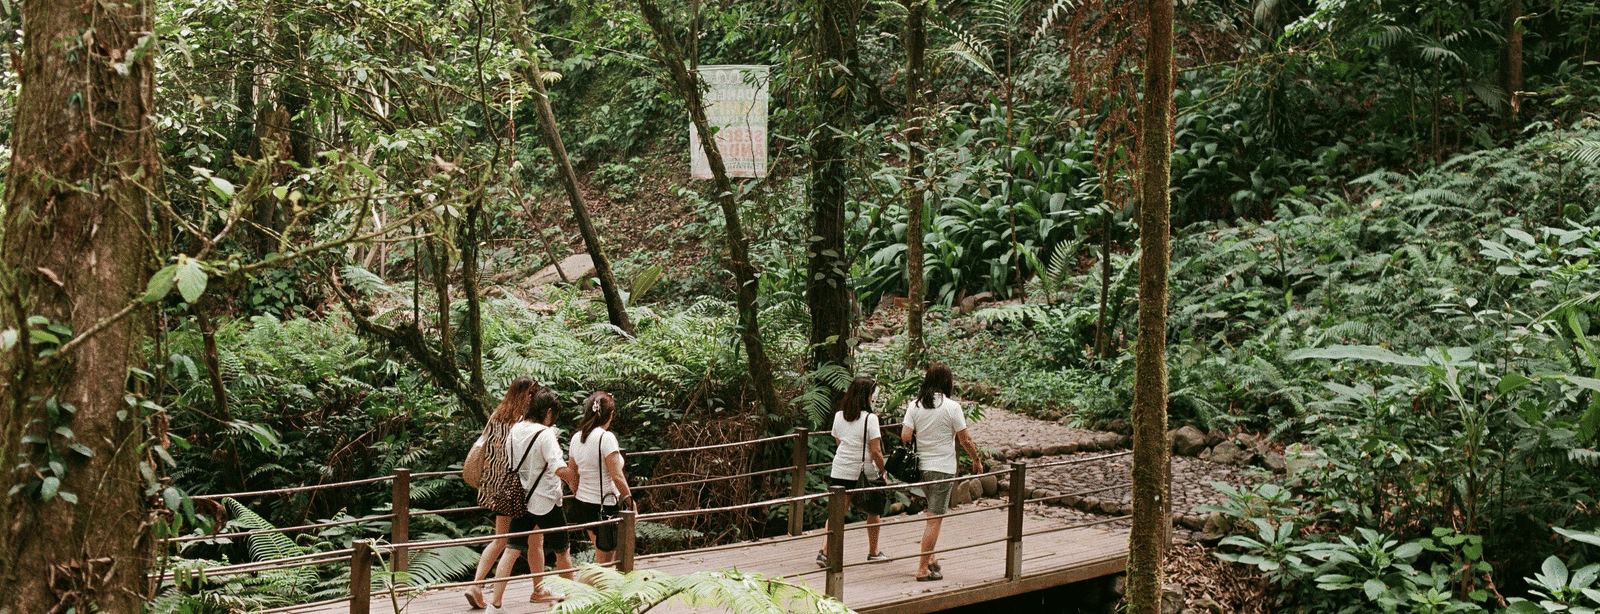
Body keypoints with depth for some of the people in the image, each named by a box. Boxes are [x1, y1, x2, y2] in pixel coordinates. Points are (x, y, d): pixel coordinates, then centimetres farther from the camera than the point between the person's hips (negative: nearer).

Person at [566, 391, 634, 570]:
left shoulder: (576, 438, 5)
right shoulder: (606, 437, -17)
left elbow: (572, 474, 14)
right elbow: (617, 477, -19)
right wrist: (630, 501, -8)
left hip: (582, 503, 7)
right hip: (605, 506, -7)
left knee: (601, 554, 22)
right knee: (604, 562, 3)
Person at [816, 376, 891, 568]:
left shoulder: (839, 416, 3)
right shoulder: (870, 418, -12)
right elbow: (876, 452, -12)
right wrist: (883, 473, -1)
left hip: (840, 471, 4)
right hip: (865, 472, -4)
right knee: (873, 512, 16)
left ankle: (826, 552, -8)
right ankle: (873, 553, 26)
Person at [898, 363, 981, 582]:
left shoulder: (915, 405, 1)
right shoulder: (951, 407, -11)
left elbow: (905, 436, -6)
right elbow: (965, 440, -6)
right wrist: (976, 460, 9)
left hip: (920, 466, 5)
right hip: (942, 469, -5)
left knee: (933, 515, 21)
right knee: (935, 519, -1)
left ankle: (930, 559, 24)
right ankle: (923, 569, 0)